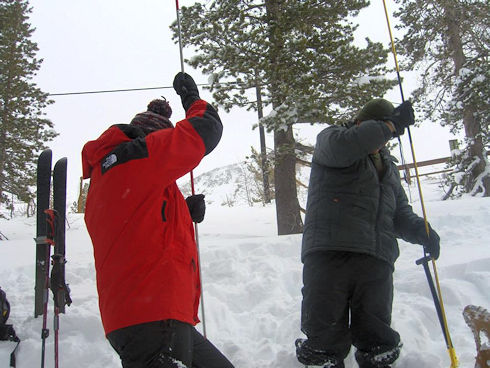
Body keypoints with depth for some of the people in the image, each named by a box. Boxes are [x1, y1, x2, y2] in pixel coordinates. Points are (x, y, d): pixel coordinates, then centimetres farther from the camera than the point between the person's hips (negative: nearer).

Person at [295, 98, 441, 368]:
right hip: (329, 254, -5)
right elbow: (340, 146, -17)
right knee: (324, 338, -2)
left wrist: (423, 233, 7)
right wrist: (390, 125, -12)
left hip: (377, 260, 6)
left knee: (378, 345, 11)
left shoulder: (387, 164, 27)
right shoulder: (330, 137, 9)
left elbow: (400, 213, 27)